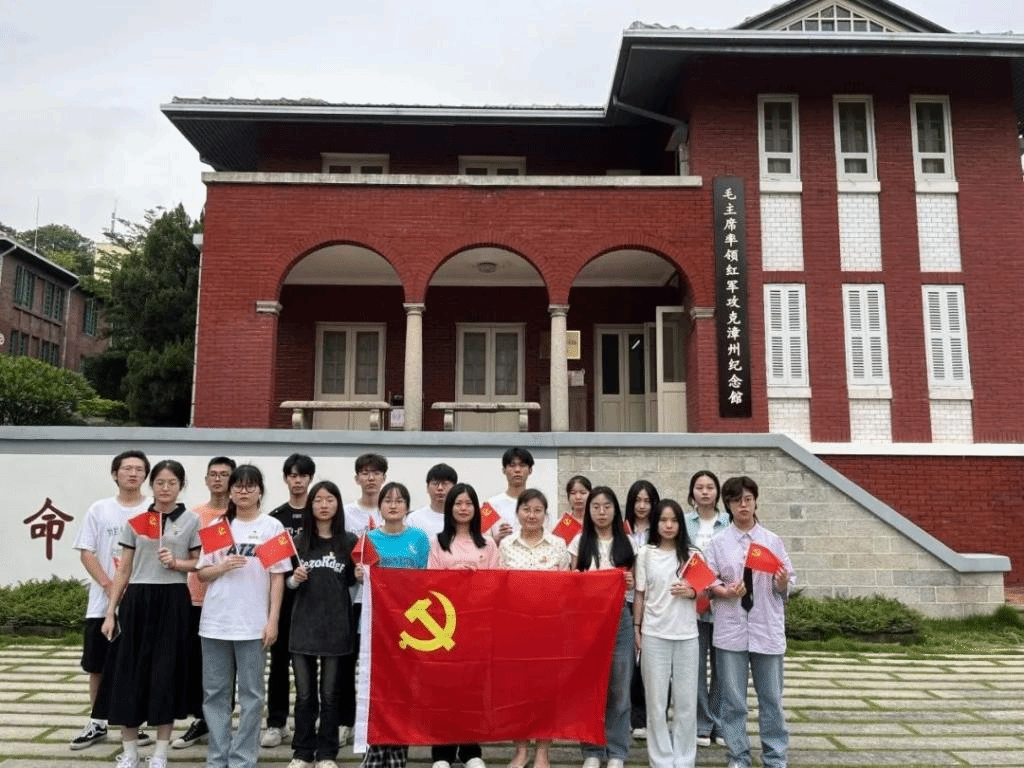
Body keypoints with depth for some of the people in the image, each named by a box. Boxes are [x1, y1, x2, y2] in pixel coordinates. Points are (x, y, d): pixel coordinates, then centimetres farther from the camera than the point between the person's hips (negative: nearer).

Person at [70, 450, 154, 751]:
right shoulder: (99, 509, 3)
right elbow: (86, 553, 0)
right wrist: (110, 586, -12)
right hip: (103, 602, 1)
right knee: (98, 665, 9)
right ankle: (97, 723, 24)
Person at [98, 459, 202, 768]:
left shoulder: (192, 520, 1)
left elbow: (201, 564, 5)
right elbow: (124, 569, 8)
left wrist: (177, 563, -14)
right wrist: (110, 612, 4)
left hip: (173, 602, -2)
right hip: (137, 600, 2)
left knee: (166, 673, 2)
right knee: (128, 673, 2)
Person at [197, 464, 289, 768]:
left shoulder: (272, 526, 0)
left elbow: (278, 576, -1)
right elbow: (202, 573, 10)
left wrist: (273, 619, -7)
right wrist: (223, 566, -11)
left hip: (253, 623, -3)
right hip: (215, 621, 3)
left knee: (250, 694, 4)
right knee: (214, 692, 9)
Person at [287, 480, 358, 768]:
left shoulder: (349, 542, 2)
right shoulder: (300, 541, 4)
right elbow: (287, 583, 10)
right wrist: (294, 579, -11)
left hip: (336, 625, -1)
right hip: (304, 624, 1)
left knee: (330, 693, 7)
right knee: (304, 693, 7)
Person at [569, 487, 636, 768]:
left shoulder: (626, 544, 6)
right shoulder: (580, 542, 4)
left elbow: (633, 584, 12)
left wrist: (631, 583, -9)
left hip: (619, 619, 1)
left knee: (618, 687, 4)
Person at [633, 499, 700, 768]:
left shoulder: (692, 554, 5)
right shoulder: (646, 554, 2)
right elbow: (640, 595, 5)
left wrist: (692, 592, -11)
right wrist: (636, 628, 1)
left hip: (687, 635, 1)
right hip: (654, 634, -1)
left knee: (686, 701, 6)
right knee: (656, 701, 5)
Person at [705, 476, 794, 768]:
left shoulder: (773, 541, 5)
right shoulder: (718, 542, 2)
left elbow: (787, 586, 7)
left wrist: (783, 584, -15)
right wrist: (725, 592, -17)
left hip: (767, 630, 1)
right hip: (731, 629, 0)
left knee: (771, 698, 7)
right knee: (733, 699, 6)